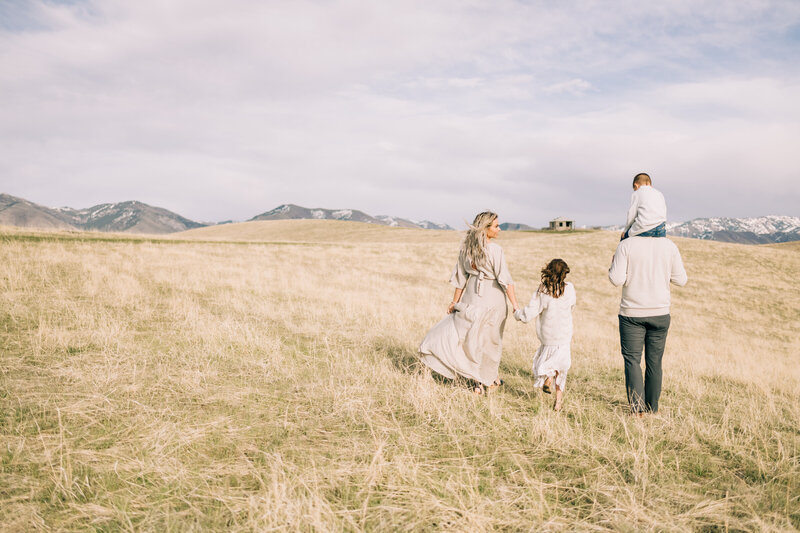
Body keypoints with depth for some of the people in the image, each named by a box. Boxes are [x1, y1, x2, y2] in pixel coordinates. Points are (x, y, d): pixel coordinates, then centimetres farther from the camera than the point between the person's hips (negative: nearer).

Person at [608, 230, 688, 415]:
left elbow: (617, 279, -14)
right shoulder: (669, 246, -1)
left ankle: (637, 408, -6)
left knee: (632, 360, 3)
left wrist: (613, 264, 5)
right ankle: (652, 408, 19)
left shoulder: (626, 245, -9)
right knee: (654, 362, 12)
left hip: (632, 313, -2)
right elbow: (681, 280, 2)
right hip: (660, 313, 3)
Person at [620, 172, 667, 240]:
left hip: (644, 229, -5)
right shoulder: (660, 194, 23)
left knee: (624, 237, 17)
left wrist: (625, 230, 14)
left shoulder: (636, 194, 8)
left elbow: (631, 215, 2)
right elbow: (663, 214, 17)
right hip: (661, 230, 5)